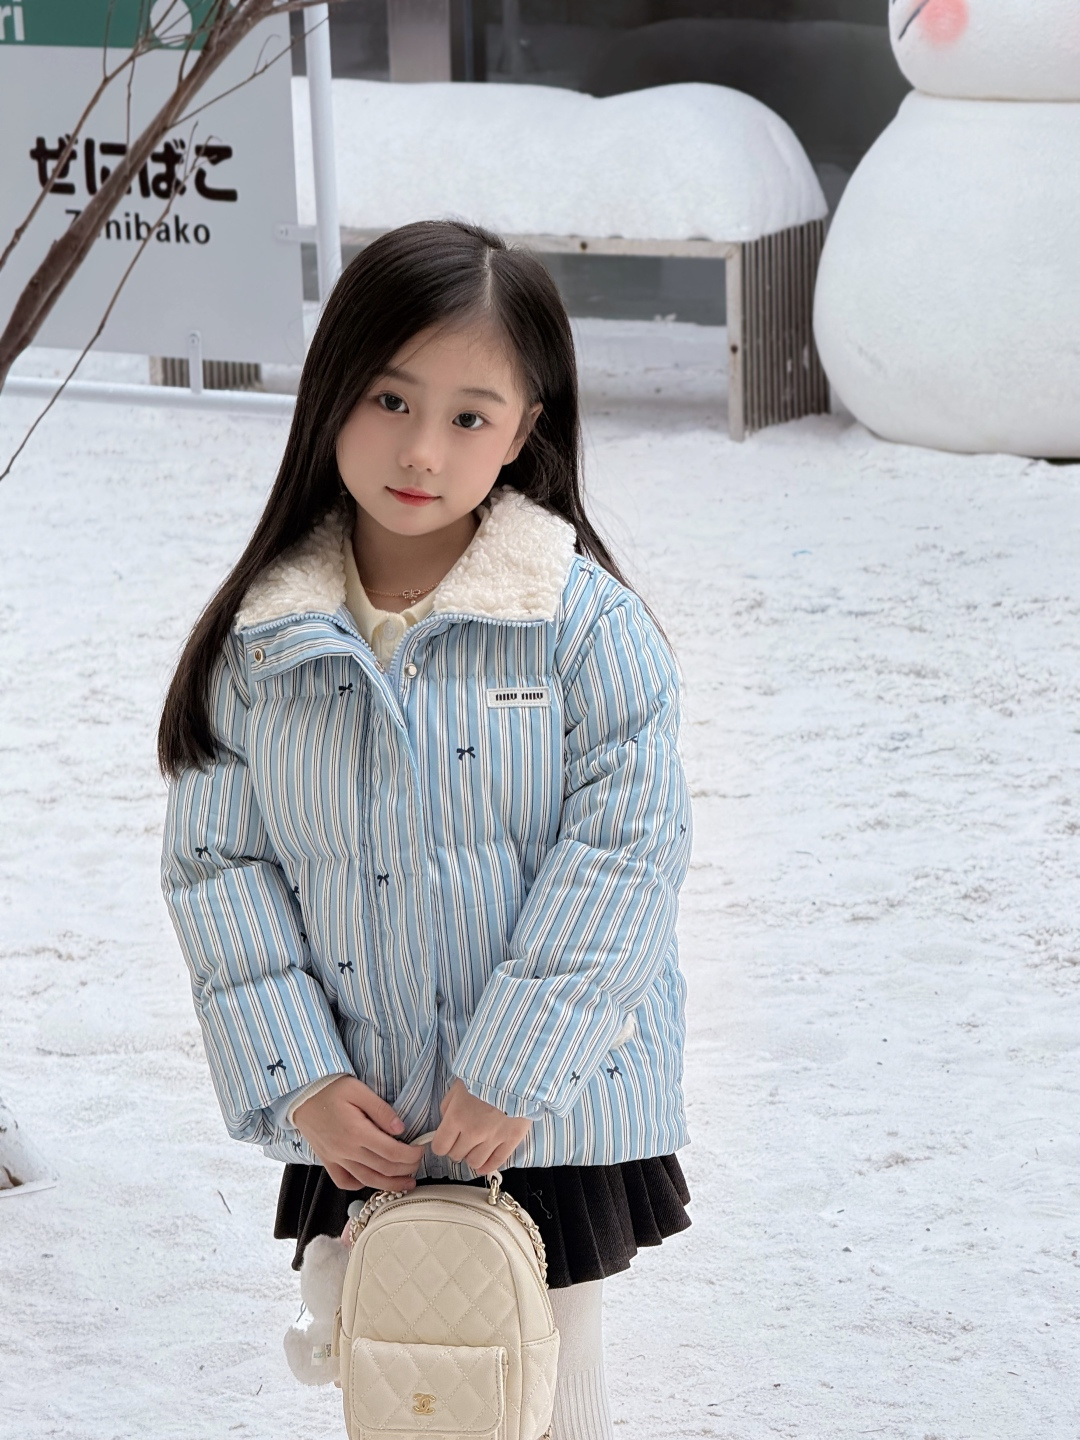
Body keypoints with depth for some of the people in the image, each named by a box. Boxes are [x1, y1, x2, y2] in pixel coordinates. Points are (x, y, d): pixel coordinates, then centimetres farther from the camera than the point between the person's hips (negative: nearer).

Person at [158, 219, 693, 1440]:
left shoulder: (589, 624, -12)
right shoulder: (260, 640, -3)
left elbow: (622, 852, -14)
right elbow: (216, 863, -1)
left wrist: (513, 1074, -18)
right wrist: (299, 1080, -10)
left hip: (548, 1116, -3)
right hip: (359, 1123, 3)